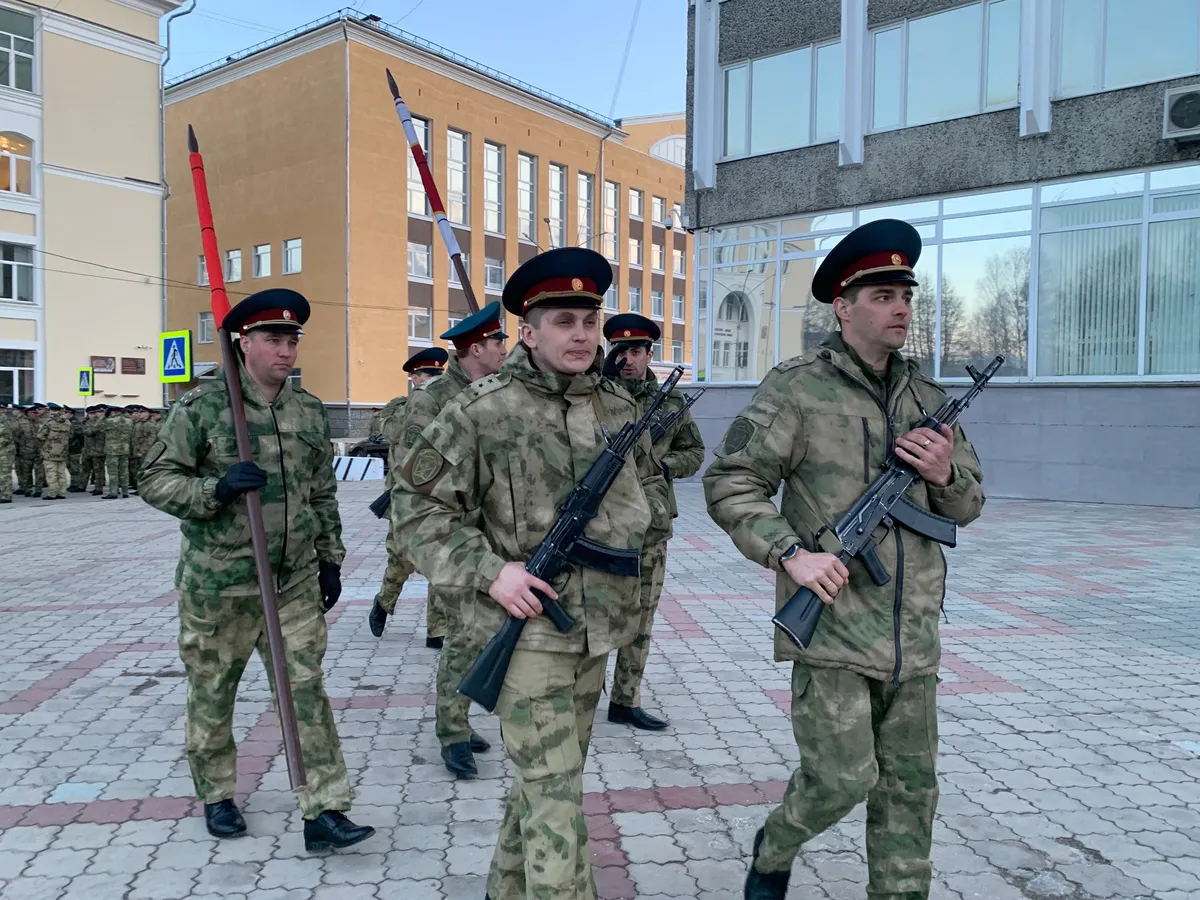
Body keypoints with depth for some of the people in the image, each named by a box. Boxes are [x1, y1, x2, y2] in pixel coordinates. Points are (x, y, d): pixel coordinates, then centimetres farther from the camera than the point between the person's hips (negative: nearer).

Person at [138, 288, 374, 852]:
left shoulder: (310, 411, 6)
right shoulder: (201, 406, -8)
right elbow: (155, 480, -6)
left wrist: (331, 560, 12)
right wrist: (216, 489, -23)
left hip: (296, 583, 3)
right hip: (217, 586, -3)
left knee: (307, 692, 1)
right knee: (211, 694, 14)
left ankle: (324, 812, 6)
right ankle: (216, 796, 35)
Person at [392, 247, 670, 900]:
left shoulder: (621, 408, 5)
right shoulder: (481, 410, -12)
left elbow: (650, 484, 22)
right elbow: (416, 505, -8)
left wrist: (642, 521, 1)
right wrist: (489, 571, -17)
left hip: (600, 625, 6)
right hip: (527, 626, -6)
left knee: (550, 776, 20)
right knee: (553, 792, -4)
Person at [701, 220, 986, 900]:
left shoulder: (927, 398, 11)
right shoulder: (797, 390, -7)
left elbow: (969, 504, 17)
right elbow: (729, 483, -9)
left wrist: (946, 474, -6)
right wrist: (791, 553, -19)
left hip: (914, 634, 6)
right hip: (832, 625, -5)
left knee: (909, 788, 13)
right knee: (842, 779, -4)